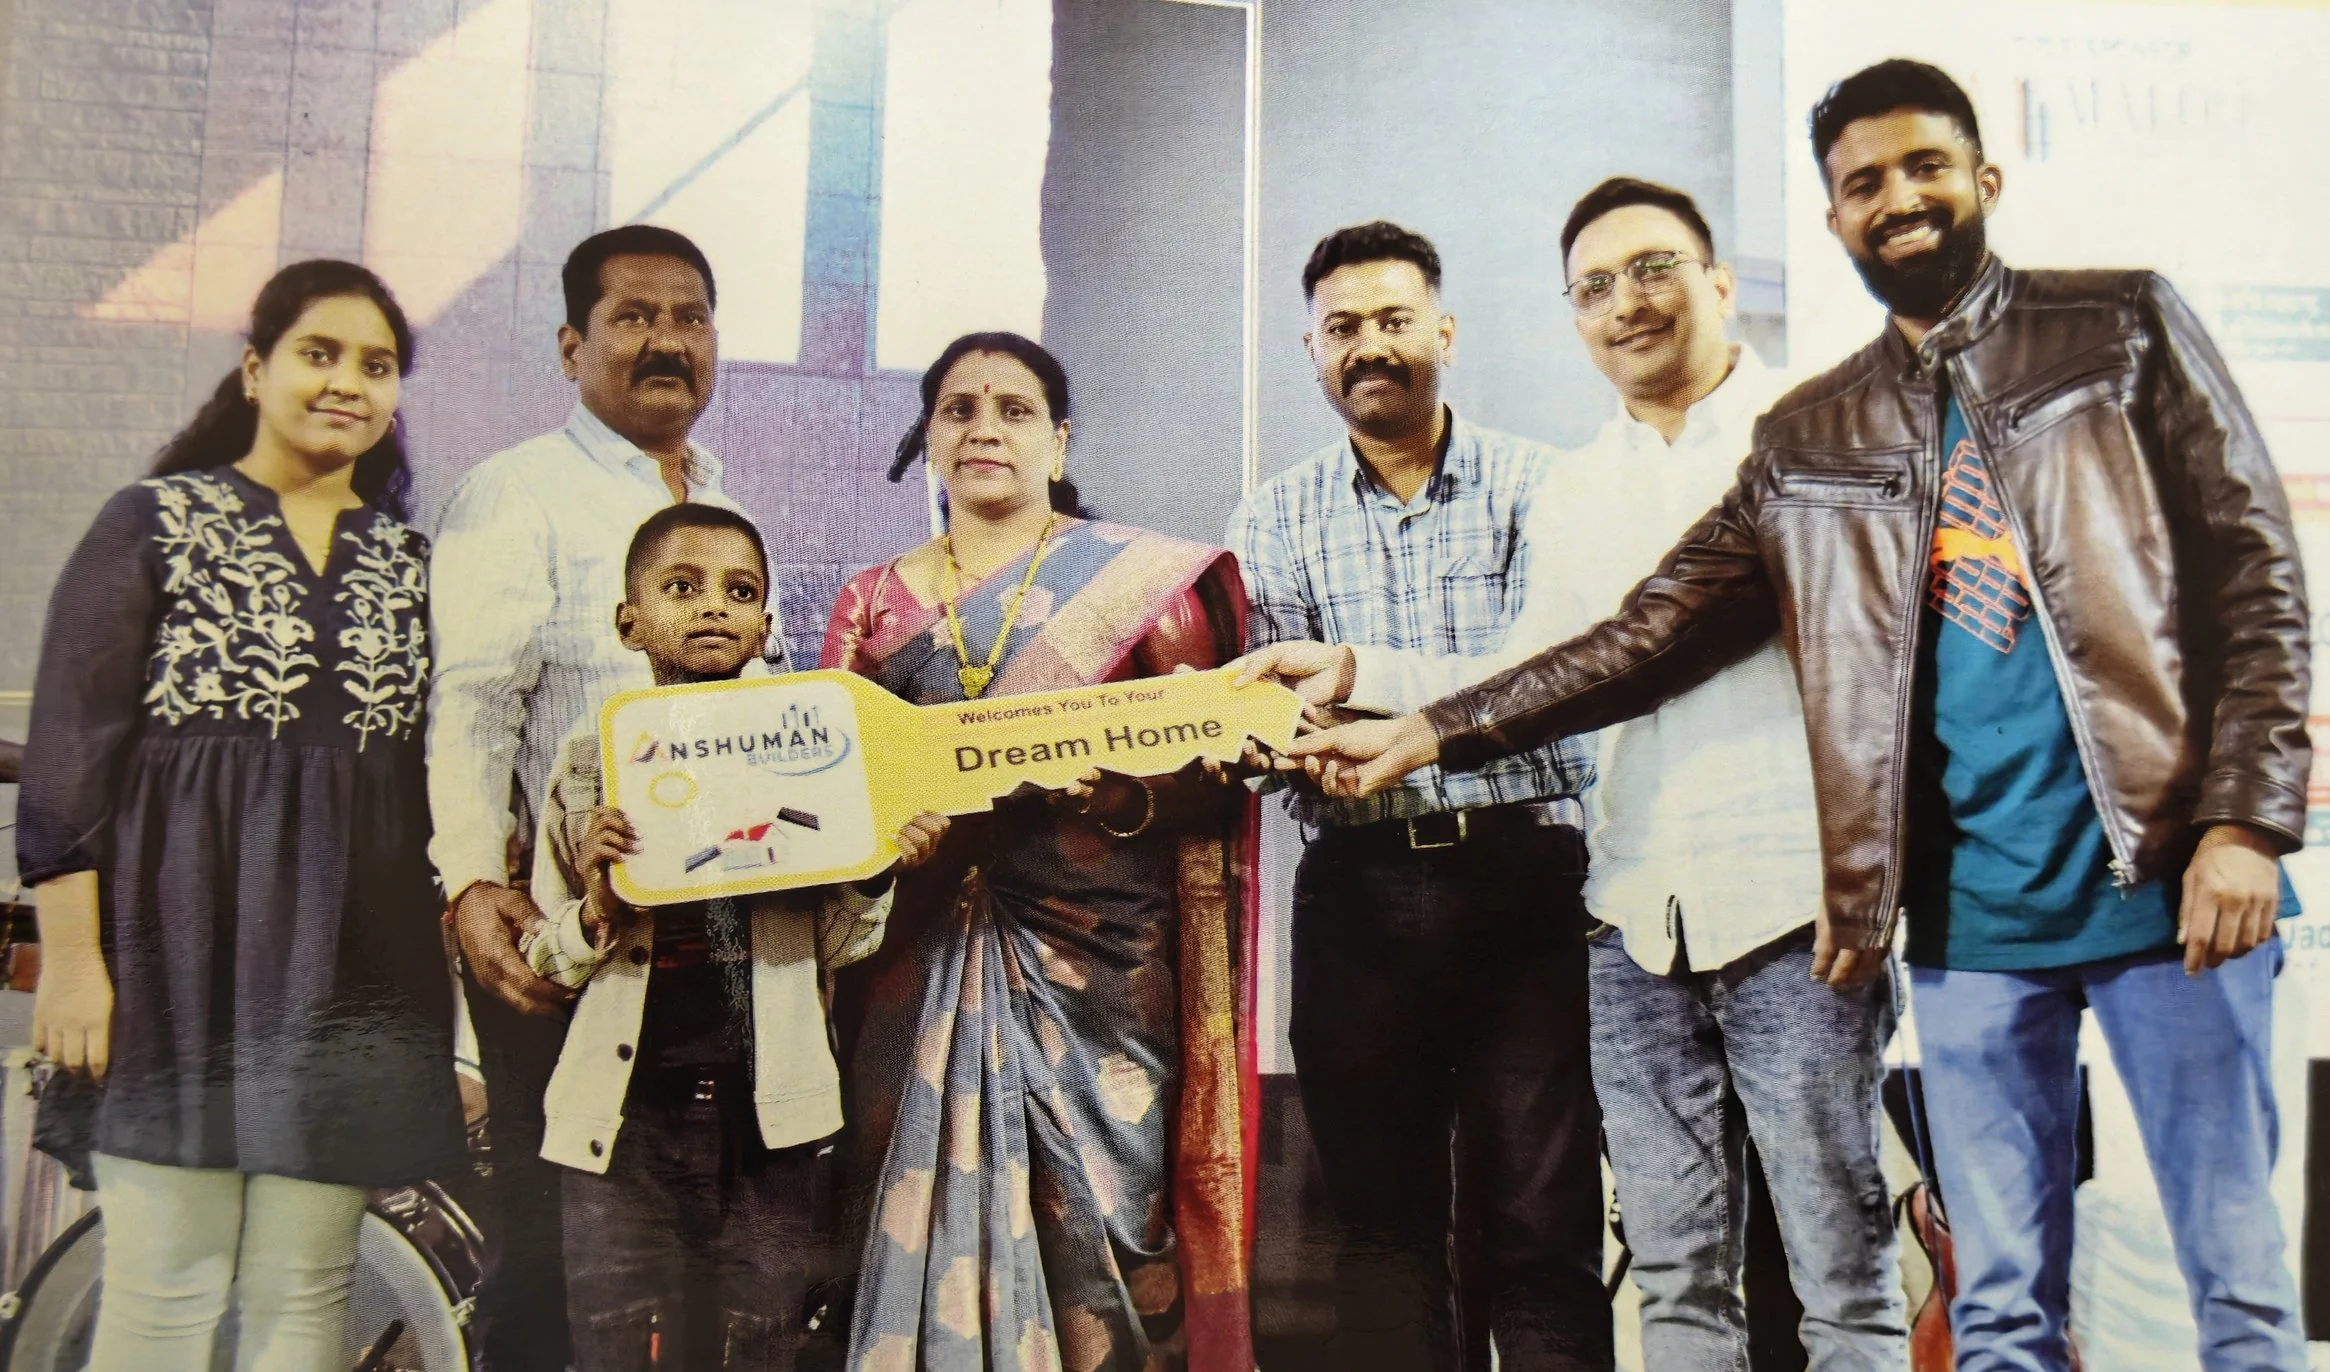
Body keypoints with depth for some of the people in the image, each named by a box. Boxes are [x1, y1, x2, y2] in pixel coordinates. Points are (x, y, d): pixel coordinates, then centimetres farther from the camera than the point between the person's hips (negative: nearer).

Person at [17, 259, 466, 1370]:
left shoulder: (407, 562, 14)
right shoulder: (154, 522, 2)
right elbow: (67, 749, -3)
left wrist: (454, 953, 10)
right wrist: (71, 954, -10)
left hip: (351, 962, 4)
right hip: (184, 940, -3)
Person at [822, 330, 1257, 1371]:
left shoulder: (1142, 577, 6)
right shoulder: (875, 602, 13)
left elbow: (1207, 756, 1)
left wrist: (1121, 789, -18)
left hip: (1099, 955, -2)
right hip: (924, 962, 2)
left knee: (1100, 1221, -3)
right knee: (929, 1221, 2)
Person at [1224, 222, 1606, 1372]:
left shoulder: (1531, 485, 4)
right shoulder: (1276, 522, 12)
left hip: (1526, 875, -2)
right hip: (1359, 885, 3)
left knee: (1542, 1224, -1)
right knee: (1385, 1213, 9)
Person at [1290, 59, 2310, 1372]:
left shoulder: (2122, 326, 7)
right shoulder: (1813, 440, 13)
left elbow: (2256, 576, 1)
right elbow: (1654, 634, 9)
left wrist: (2247, 822, -10)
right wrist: (1430, 732, 2)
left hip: (2164, 873, -2)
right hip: (1970, 910, 2)